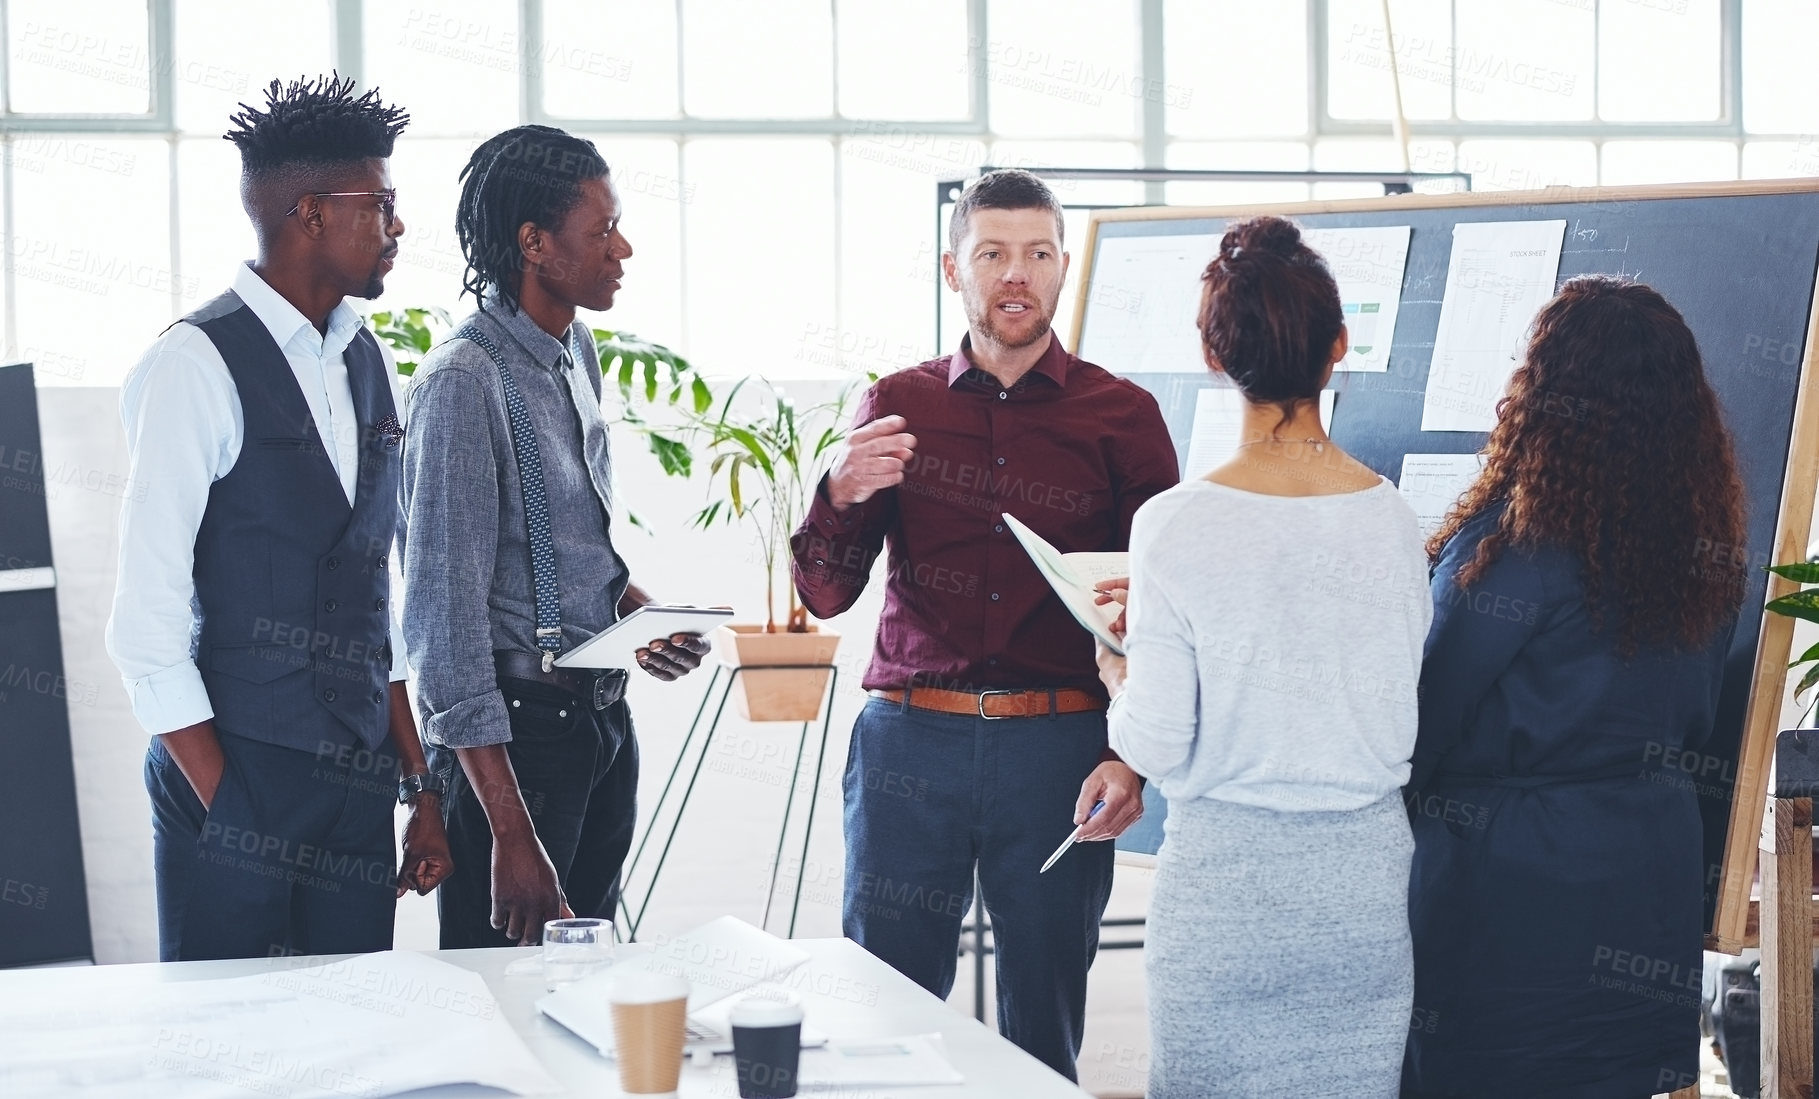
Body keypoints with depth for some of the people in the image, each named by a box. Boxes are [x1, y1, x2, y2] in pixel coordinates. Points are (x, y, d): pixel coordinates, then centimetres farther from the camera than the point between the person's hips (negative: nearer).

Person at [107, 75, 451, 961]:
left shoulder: (367, 365, 12)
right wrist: (223, 804, -14)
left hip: (358, 788, 6)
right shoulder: (196, 366, -11)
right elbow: (148, 621, -13)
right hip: (234, 784, -6)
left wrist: (420, 788, 13)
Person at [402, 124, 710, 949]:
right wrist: (511, 835, -25)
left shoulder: (576, 352, 9)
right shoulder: (465, 380, -18)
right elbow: (445, 616, -22)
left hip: (600, 719, 8)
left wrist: (639, 613, 1)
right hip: (514, 734, -8)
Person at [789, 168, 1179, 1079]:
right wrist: (841, 494, -13)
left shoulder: (1121, 416, 5)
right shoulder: (896, 407, 9)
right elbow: (825, 595, 7)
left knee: (1042, 1033, 6)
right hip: (910, 740, 1)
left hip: (1058, 751, -1)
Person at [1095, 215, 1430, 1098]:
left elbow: (1159, 747, -10)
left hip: (1224, 877, -3)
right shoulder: (1392, 519, -4)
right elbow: (1409, 723, 4)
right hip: (1366, 873, 3)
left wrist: (1119, 678, 10)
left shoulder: (1176, 526, -13)